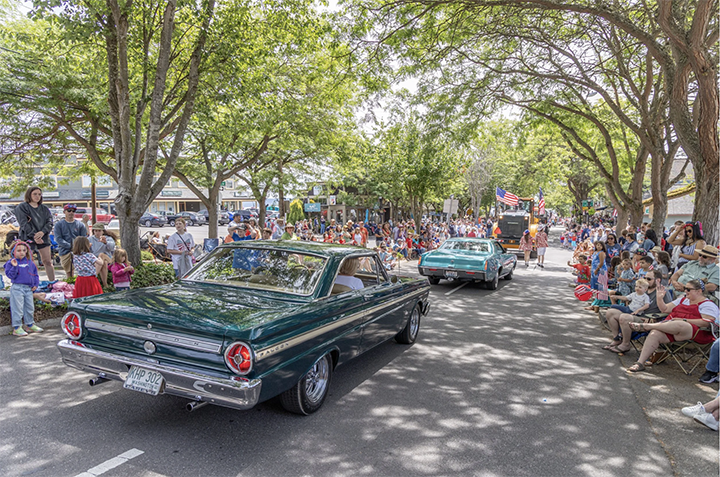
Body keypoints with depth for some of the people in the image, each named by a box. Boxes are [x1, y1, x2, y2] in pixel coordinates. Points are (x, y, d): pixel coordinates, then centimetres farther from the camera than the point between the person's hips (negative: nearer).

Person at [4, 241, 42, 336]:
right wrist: (14, 267, -23)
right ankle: (16, 328, 5)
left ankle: (30, 324, 29)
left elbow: (35, 273, 17)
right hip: (17, 288, -5)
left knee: (30, 307, 14)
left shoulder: (30, 262, 10)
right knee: (17, 308, -3)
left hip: (29, 288, 5)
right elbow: (10, 275, -10)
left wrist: (36, 284, 7)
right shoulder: (11, 262, -4)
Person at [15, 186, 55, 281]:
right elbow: (23, 224, -9)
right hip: (27, 238, -4)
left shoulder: (44, 209, 15)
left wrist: (42, 232, -16)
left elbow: (49, 222, 4)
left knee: (48, 261, 5)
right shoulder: (21, 207, 2)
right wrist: (34, 236, -18)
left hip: (43, 237, 4)